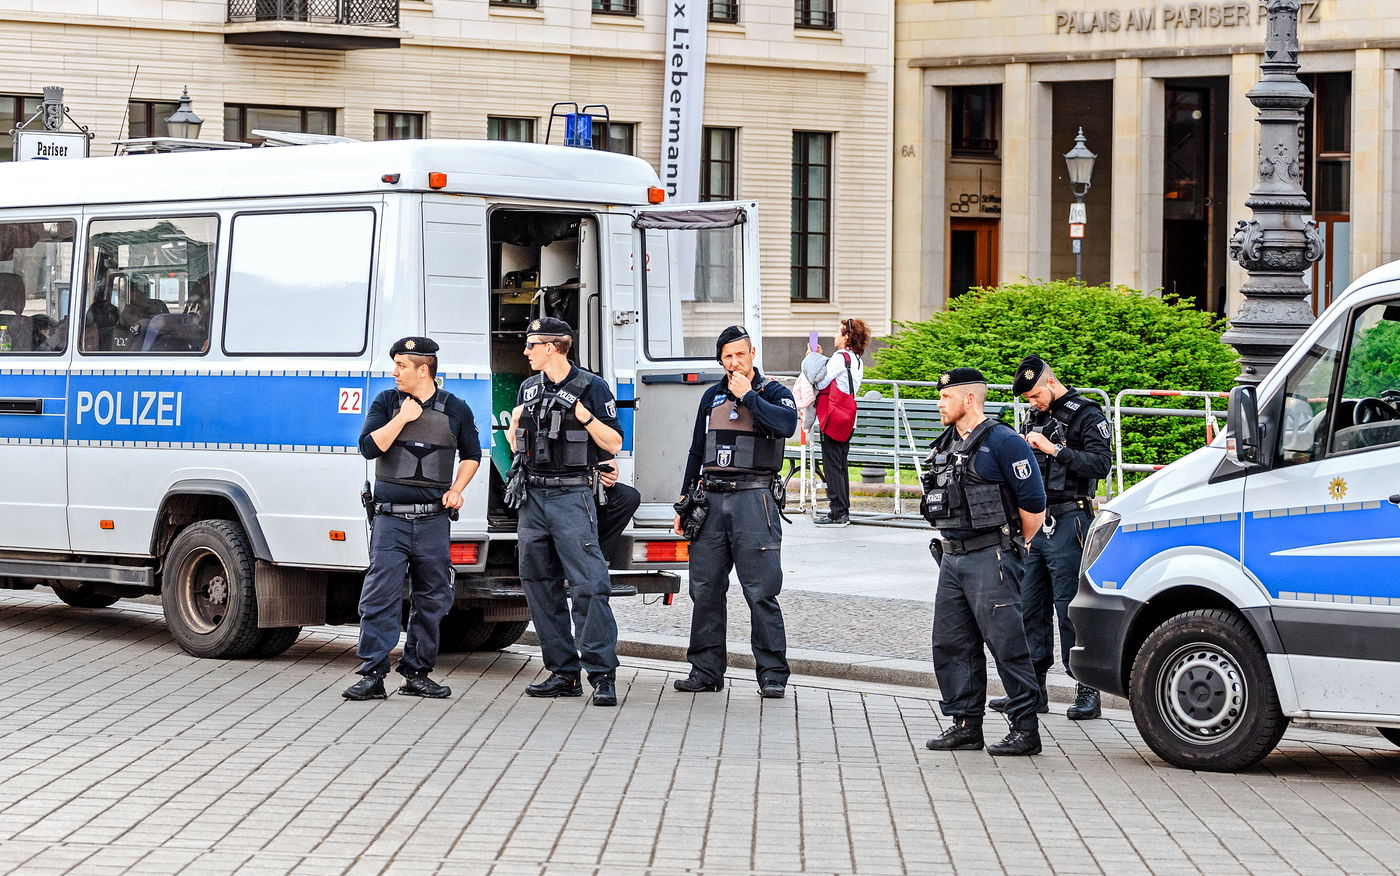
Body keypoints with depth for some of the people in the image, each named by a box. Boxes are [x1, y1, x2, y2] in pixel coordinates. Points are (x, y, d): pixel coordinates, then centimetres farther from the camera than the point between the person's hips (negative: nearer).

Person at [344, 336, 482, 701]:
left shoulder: (455, 410, 7)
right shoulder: (386, 403, 5)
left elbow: (471, 455, 19)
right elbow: (369, 447, -7)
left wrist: (456, 489, 5)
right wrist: (402, 418, -11)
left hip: (433, 521, 2)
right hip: (390, 519, -2)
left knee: (431, 600, 6)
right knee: (380, 596, -9)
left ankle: (417, 673, 16)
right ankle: (372, 675, -7)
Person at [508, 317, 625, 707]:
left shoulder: (591, 387, -2)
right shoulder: (529, 388, 16)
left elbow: (614, 444, -4)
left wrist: (583, 414, -17)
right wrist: (516, 421, 3)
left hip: (571, 496, -7)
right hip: (532, 497, 7)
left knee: (588, 585, -14)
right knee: (541, 587, 6)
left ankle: (602, 674, -14)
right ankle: (563, 672, 11)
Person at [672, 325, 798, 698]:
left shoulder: (772, 392, 4)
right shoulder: (712, 396, 17)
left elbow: (786, 425, -19)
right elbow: (696, 452, 22)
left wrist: (748, 396, -12)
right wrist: (684, 502, 18)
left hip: (752, 499, -5)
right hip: (711, 499, 5)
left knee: (761, 591, -7)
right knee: (705, 588, 4)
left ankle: (772, 673, -4)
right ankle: (706, 670, 11)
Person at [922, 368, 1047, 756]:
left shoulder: (1002, 442, -10)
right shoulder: (945, 446, 15)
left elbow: (1033, 503, -9)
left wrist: (1012, 546, 2)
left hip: (990, 559, -9)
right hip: (952, 559, 9)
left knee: (1007, 645, -7)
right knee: (950, 646, 8)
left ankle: (1026, 729, -4)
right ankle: (966, 726, 15)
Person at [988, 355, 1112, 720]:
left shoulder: (1086, 415, -4)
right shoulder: (1036, 417, 18)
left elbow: (1100, 463, -18)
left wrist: (1054, 450, -20)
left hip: (1067, 525, -7)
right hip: (1035, 523, 8)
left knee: (1071, 608, -8)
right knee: (1030, 607, 7)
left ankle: (1087, 690, -4)